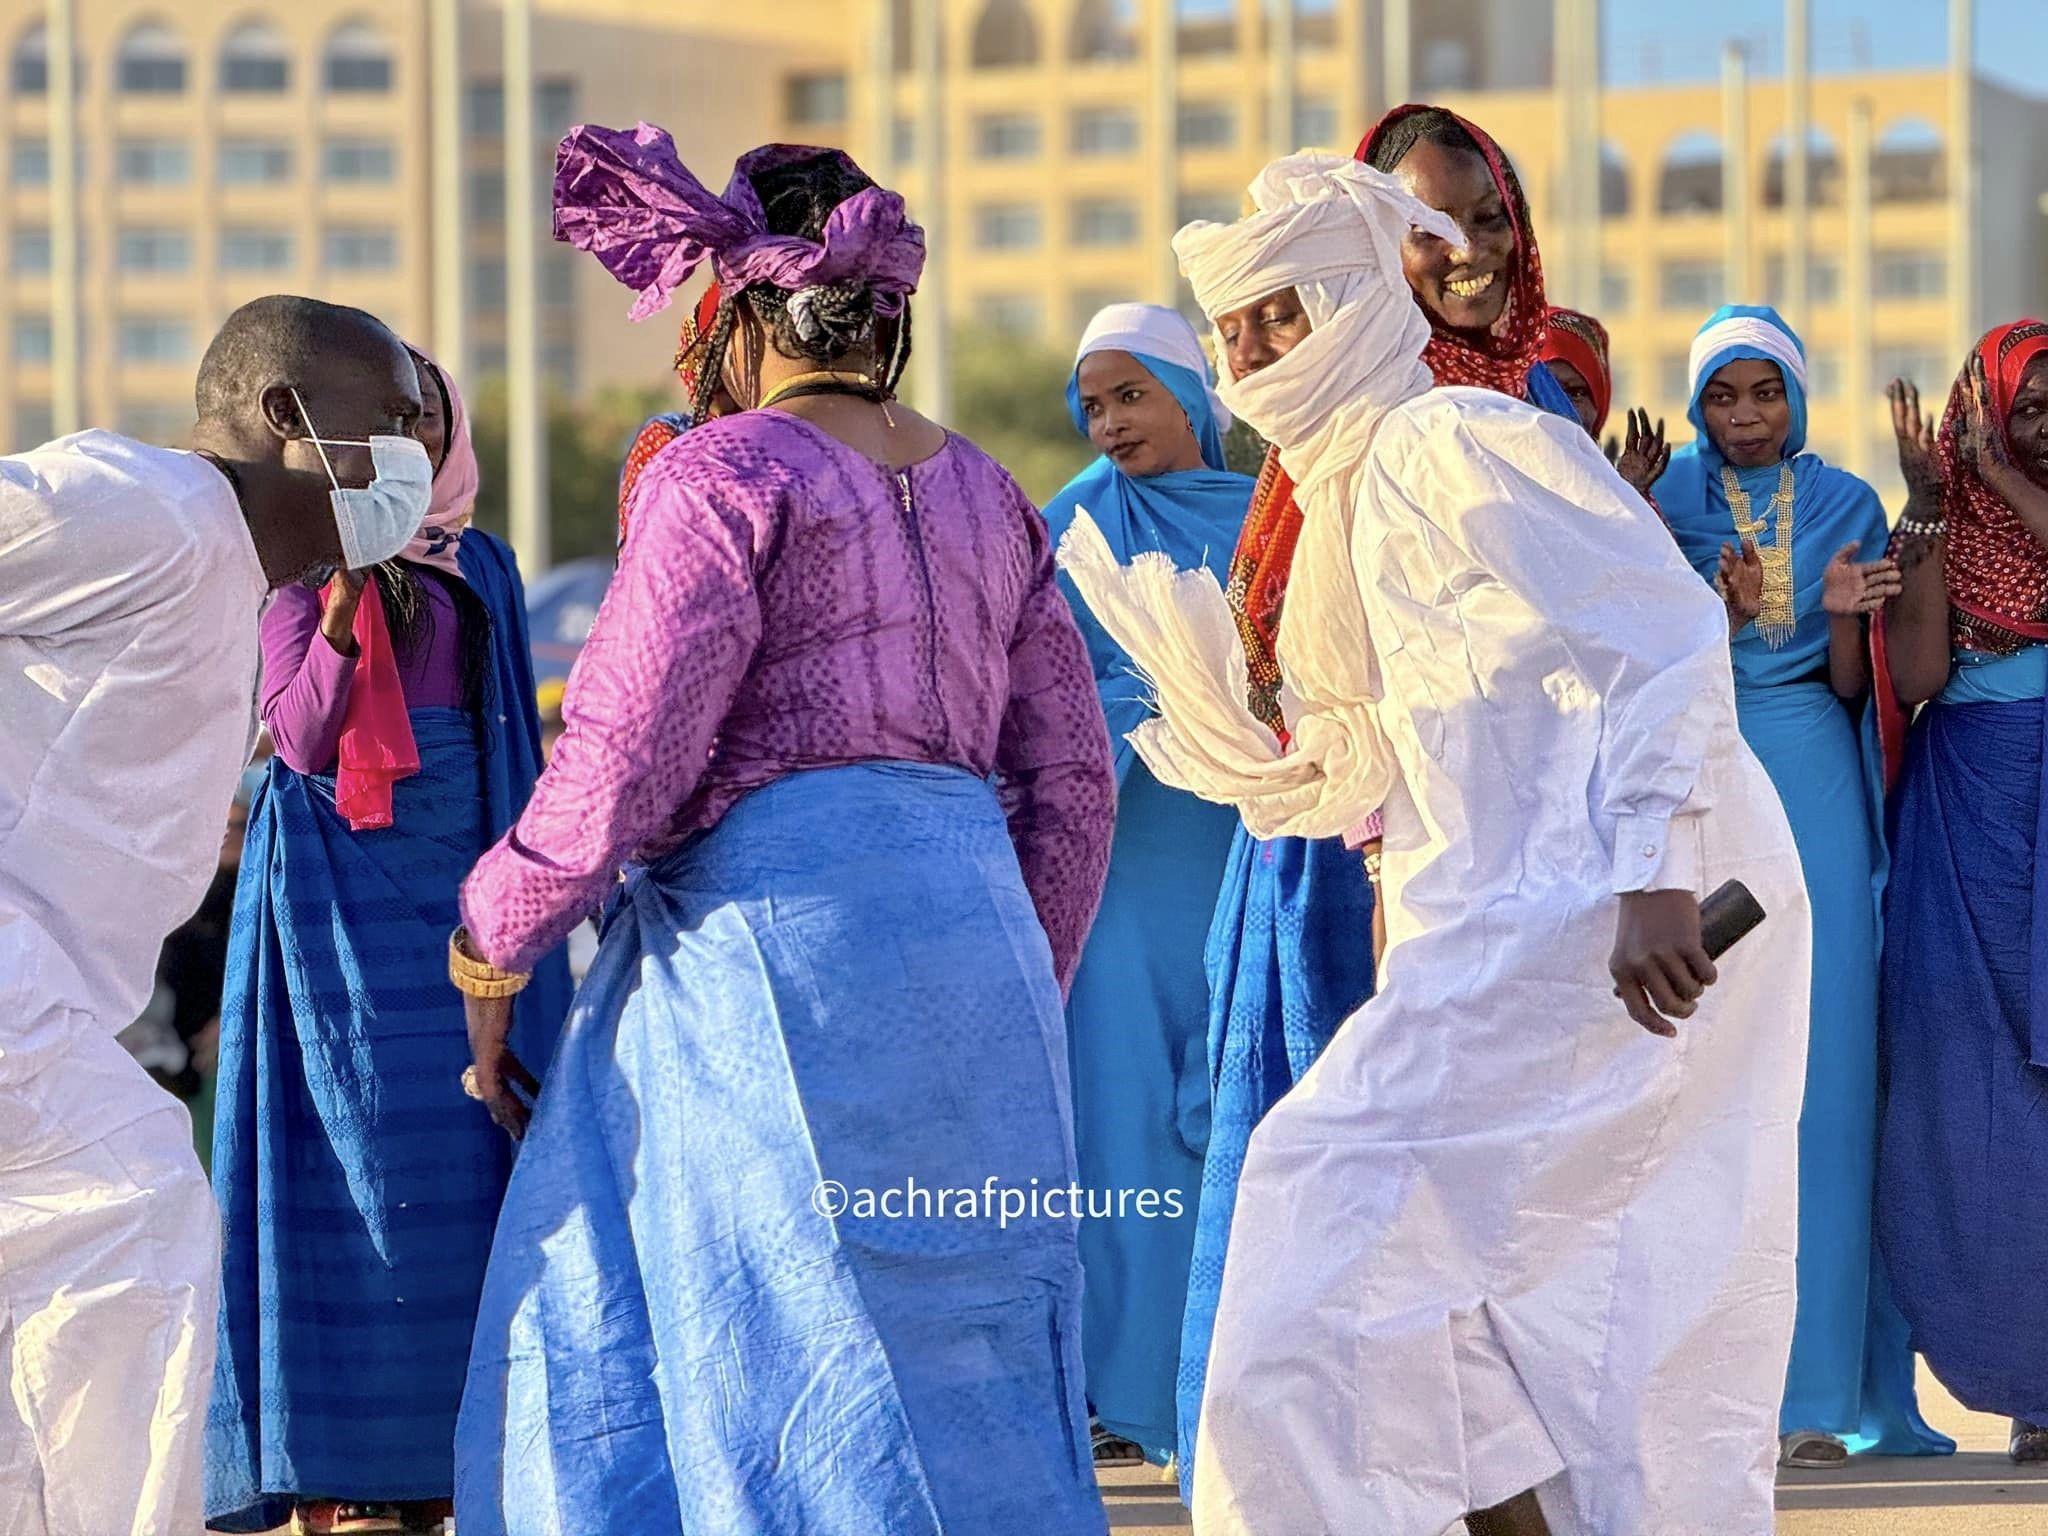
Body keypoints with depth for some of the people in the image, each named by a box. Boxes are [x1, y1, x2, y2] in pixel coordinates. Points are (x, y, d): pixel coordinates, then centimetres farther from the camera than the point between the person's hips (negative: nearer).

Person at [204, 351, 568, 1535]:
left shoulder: (484, 569, 14)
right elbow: (300, 735, -9)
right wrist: (345, 596, -20)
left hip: (469, 880, 5)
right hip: (346, 888, -5)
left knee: (471, 1161, 0)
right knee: (360, 1159, -8)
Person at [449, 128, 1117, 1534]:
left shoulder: (726, 472, -4)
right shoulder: (984, 493, 16)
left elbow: (627, 755, -10)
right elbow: (1072, 777, 17)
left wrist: (494, 947, 0)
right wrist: (1023, 993, 26)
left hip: (768, 928, -7)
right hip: (967, 928, 7)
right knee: (957, 1339, 11)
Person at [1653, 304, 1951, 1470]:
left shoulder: (1846, 503, 9)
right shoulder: (1667, 498, 5)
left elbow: (1851, 688, 6)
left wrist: (1845, 614, -14)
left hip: (1812, 786, 1)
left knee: (1820, 1065, -5)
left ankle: (1816, 1386, -5)